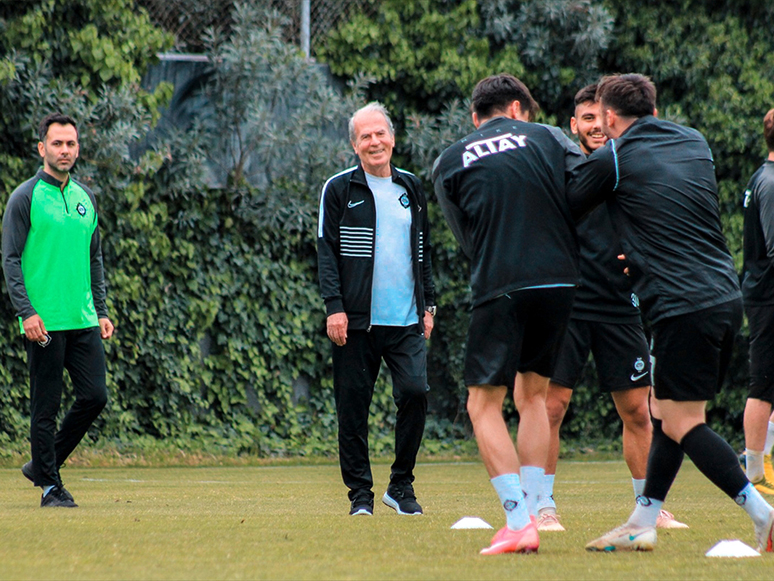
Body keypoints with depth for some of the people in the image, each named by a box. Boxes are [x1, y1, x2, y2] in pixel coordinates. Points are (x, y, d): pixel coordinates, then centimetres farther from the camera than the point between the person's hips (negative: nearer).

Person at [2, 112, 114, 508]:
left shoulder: (86, 198, 14)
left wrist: (101, 311, 14)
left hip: (83, 321, 6)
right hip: (44, 323, -6)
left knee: (94, 396, -1)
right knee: (45, 406, -1)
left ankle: (42, 465, 15)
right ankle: (50, 486, 7)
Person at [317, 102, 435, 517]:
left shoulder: (411, 188, 15)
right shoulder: (339, 190, 2)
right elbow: (327, 250, -2)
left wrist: (428, 304, 14)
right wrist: (334, 307, -11)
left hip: (406, 322, 3)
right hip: (357, 321, -3)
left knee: (415, 392, -11)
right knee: (354, 407, -1)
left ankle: (401, 486, 3)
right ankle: (360, 494, 9)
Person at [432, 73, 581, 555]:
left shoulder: (449, 163, 12)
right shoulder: (544, 138, 11)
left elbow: (467, 238, 14)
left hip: (500, 289, -2)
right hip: (562, 280, 2)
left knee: (484, 405, 5)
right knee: (533, 395, 18)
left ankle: (519, 522, -10)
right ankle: (530, 513, 10)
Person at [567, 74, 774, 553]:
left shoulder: (611, 159, -3)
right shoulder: (695, 143, 16)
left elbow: (565, 212, 8)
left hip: (683, 307, -7)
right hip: (727, 295, 7)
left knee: (683, 424, -3)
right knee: (666, 412, 16)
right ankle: (643, 524, 18)